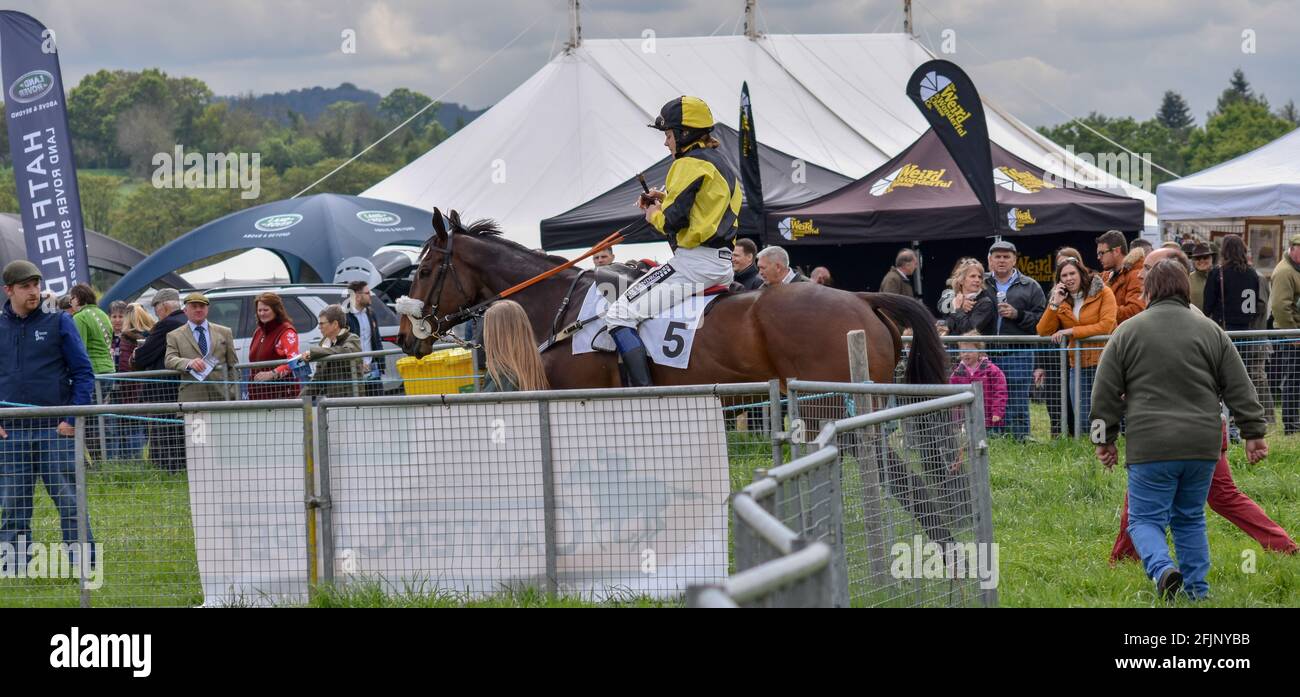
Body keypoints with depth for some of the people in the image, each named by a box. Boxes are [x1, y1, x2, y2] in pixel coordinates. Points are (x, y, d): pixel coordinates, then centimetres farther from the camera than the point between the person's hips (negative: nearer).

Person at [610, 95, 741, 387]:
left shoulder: (690, 163, -10)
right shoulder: (722, 164, 20)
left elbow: (674, 220, -17)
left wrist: (654, 214, 4)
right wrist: (665, 201, 18)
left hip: (693, 262, -10)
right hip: (723, 265, 10)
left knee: (619, 315, -13)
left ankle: (644, 393, -26)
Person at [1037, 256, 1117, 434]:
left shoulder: (1103, 293, -3)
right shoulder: (1061, 301, 11)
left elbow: (1106, 325, -15)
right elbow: (1043, 332, 3)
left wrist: (1071, 331, -15)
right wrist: (1054, 304, -8)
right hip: (1078, 365, 5)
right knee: (1082, 419, 6)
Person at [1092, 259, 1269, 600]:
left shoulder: (1127, 332, 2)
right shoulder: (1210, 332, 8)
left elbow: (1105, 394, 5)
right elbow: (1240, 389, 9)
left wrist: (1105, 439, 15)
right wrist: (1254, 433, 14)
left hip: (1151, 447, -3)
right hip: (1201, 445, 3)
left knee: (1145, 519, 3)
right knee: (1190, 519, 17)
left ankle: (1163, 568, -24)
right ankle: (1197, 590, 13)